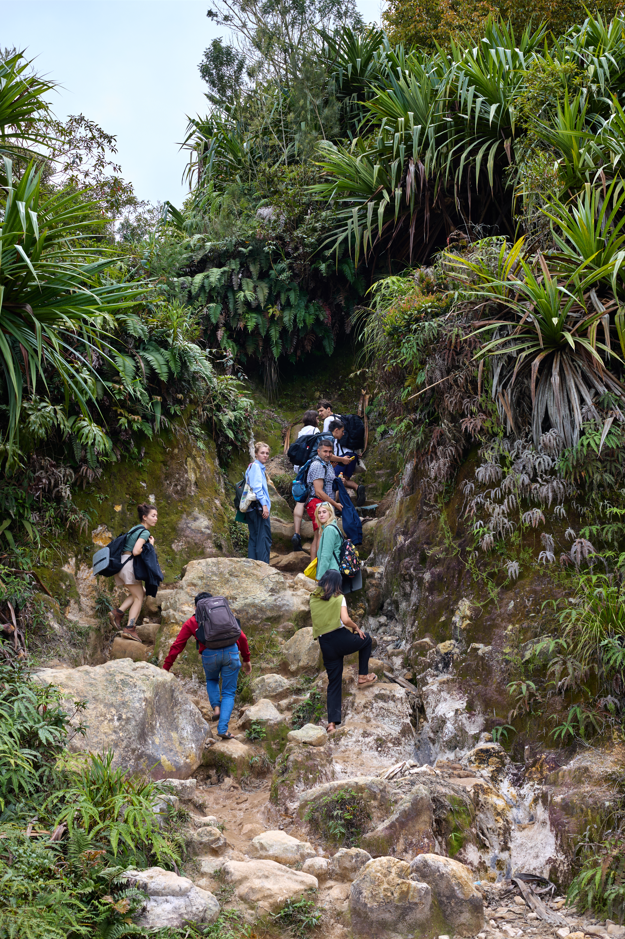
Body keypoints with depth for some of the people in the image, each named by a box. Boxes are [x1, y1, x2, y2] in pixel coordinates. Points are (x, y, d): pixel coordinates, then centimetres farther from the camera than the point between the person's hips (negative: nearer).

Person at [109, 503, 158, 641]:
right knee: (139, 597, -1)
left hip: (121, 563, 9)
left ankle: (118, 612, 4)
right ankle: (130, 628, -8)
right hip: (128, 564, -9)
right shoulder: (144, 532, -10)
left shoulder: (135, 529, 19)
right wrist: (149, 546, -5)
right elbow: (136, 551, -21)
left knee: (141, 592, 18)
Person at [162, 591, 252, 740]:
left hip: (210, 654, 0)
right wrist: (247, 659, 27)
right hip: (231, 652, 1)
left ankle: (216, 707, 11)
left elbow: (177, 645, 14)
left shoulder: (191, 622, 19)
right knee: (228, 693, 14)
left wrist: (166, 668, 19)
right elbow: (242, 637, 19)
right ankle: (223, 729, 1)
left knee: (211, 680, 34)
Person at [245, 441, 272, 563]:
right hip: (258, 507, -10)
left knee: (254, 538, 11)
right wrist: (264, 504, -22)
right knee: (264, 538, -9)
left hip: (252, 509, 10)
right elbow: (257, 487, -18)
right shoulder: (256, 467, -9)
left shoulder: (255, 466, 20)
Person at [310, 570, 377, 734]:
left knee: (334, 682, 10)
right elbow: (345, 620, -15)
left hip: (325, 644, 4)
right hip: (340, 638, -4)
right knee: (366, 639, 28)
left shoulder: (313, 599, 10)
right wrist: (357, 628, 4)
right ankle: (363, 676, 24)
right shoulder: (338, 598, -3)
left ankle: (332, 722, 0)